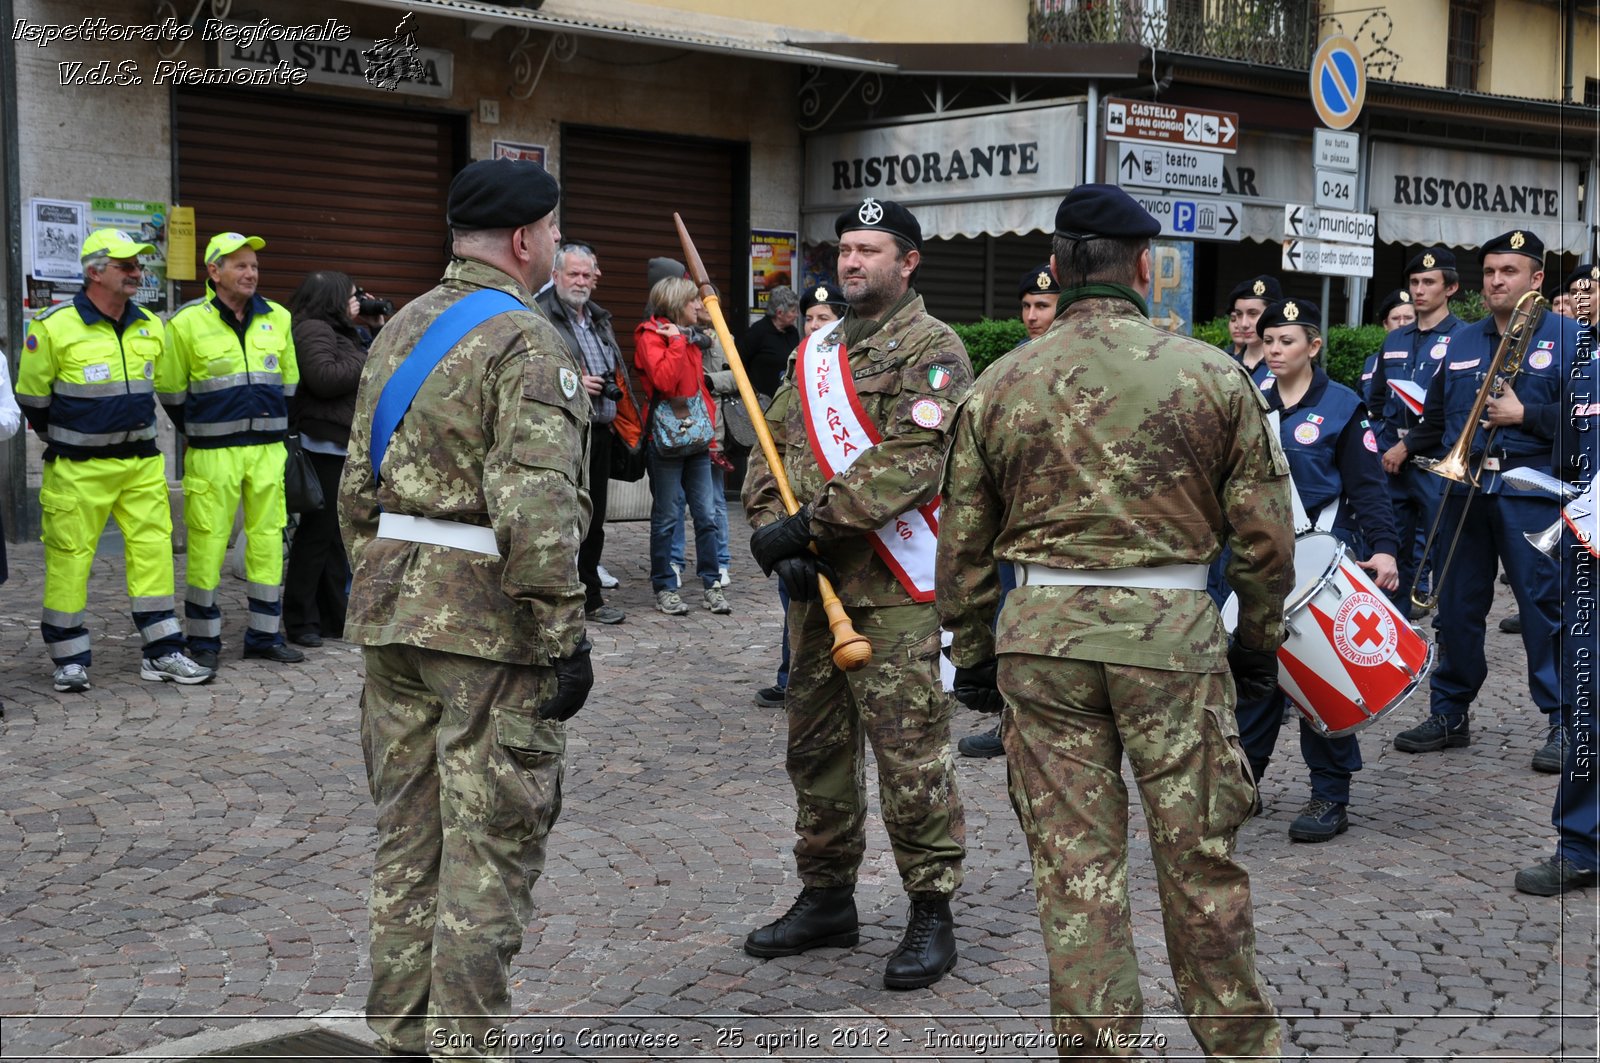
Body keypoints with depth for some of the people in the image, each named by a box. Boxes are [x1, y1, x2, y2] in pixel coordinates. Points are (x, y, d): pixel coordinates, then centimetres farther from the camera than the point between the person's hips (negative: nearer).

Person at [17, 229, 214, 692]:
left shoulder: (151, 327, 6)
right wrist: (63, 441, 9)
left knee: (154, 550, 4)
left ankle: (163, 652, 12)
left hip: (142, 463, 5)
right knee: (70, 558, 1)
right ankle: (70, 659, 12)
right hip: (78, 468, -5)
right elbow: (32, 397, -1)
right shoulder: (55, 327, -11)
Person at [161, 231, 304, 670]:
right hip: (212, 452, -4)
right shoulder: (188, 323, -6)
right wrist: (198, 434, 9)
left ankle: (265, 634, 18)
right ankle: (203, 639, 9)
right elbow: (170, 389, 3)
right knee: (207, 542, -2)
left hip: (268, 449, 4)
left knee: (268, 538, 7)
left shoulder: (278, 318, 7)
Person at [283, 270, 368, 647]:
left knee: (336, 534, 14)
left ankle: (334, 616, 21)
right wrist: (368, 364, -13)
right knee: (317, 533, -6)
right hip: (324, 447, -11)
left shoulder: (340, 332, 22)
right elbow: (324, 377, -24)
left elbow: (352, 376, 21)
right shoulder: (313, 330, -11)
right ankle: (300, 620, 0)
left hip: (343, 449, 11)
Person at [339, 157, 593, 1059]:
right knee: (489, 850, 0)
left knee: (408, 839, 16)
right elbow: (536, 512, -22)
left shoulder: (401, 328, 12)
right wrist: (565, 638, -17)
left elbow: (358, 486, 15)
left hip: (394, 610, 8)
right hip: (491, 623, -8)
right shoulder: (527, 343, -14)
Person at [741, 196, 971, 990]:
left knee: (908, 750, -5)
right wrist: (772, 527, -6)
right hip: (815, 584, 8)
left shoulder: (932, 351, -7)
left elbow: (905, 462, -19)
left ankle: (932, 913, 8)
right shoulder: (817, 351, 17)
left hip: (893, 591, -8)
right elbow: (775, 443, 13)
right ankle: (826, 898, 29)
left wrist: (808, 525, -22)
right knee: (816, 744, 15)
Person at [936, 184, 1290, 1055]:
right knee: (1199, 854, 10)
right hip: (1173, 630, -1)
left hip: (1041, 632, 1)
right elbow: (1263, 533, 1)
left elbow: (963, 543, 7)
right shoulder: (1215, 376, -1)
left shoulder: (999, 385, 3)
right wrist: (1258, 642, 13)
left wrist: (973, 655, 17)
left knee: (1072, 857, 9)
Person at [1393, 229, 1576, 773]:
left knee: (1546, 606, -2)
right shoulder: (1461, 342, 16)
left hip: (1532, 496, -5)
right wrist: (1405, 450, 14)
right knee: (1456, 606, 9)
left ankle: (1563, 722, 8)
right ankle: (1449, 714, 21)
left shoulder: (1567, 335, -1)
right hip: (1463, 493, 5)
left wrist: (1524, 414, -15)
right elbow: (1435, 418, 23)